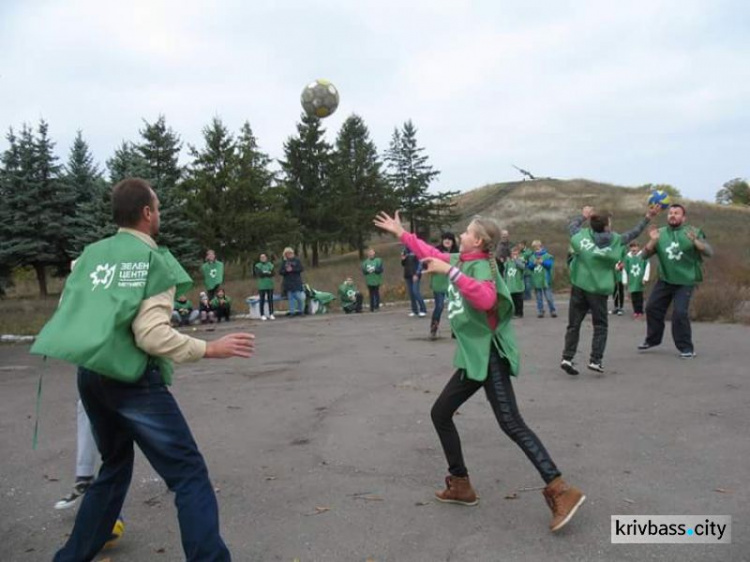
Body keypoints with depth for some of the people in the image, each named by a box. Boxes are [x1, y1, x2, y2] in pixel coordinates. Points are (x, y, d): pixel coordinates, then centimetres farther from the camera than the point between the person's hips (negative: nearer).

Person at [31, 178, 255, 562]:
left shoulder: (91, 254, 9)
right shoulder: (153, 260, -10)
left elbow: (65, 311, 15)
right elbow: (152, 335, -18)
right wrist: (210, 349, -13)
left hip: (90, 376, 8)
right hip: (132, 379, -8)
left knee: (114, 466, 26)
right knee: (189, 473, -3)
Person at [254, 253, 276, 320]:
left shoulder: (270, 264, 11)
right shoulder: (257, 266, 6)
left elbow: (272, 273, -3)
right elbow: (259, 274, -10)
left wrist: (264, 273, -12)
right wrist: (268, 273, -8)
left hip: (270, 285, 2)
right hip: (262, 286, -2)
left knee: (270, 300, 1)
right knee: (262, 300, -2)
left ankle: (271, 314, 6)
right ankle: (262, 315, 2)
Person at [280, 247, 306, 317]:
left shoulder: (297, 260, 4)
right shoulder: (284, 262, 10)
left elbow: (301, 269, -6)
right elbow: (280, 272, 4)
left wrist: (292, 269, -14)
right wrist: (286, 270, -15)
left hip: (297, 282, -2)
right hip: (288, 283, 2)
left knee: (299, 297, -6)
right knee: (291, 298, 3)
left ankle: (300, 310, 9)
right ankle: (292, 312, 8)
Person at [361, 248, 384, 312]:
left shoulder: (378, 260, 1)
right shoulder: (365, 262, 7)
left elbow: (380, 269, -5)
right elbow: (363, 270, 2)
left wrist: (374, 269, -20)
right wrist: (367, 270, -17)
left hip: (377, 280, -2)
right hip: (369, 280, 2)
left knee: (376, 293, -5)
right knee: (371, 294, 4)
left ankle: (377, 305, 4)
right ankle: (372, 307, 8)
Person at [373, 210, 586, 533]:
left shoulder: (481, 266, -11)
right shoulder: (460, 261, 12)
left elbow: (486, 299, -33)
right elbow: (431, 254, 29)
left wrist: (451, 272, -32)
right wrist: (400, 233, 32)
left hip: (490, 355, -9)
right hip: (472, 357, 9)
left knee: (511, 424, -15)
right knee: (440, 413, 12)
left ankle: (561, 491, -11)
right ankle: (460, 485, 21)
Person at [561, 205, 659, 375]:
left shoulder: (583, 234, -1)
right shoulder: (615, 240, -4)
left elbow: (571, 225, 19)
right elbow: (633, 233, 9)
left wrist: (583, 216, 34)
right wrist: (648, 217, 18)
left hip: (579, 286, 3)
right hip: (598, 289, -2)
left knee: (573, 324, 7)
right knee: (600, 326, 10)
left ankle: (567, 358, -1)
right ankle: (595, 360, 3)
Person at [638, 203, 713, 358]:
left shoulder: (693, 232, -5)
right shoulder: (660, 233, 3)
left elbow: (709, 252, -12)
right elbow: (645, 255, 0)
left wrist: (695, 241, -30)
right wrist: (653, 241, -19)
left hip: (685, 281, -4)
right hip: (665, 280, 4)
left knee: (680, 313, -15)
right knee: (652, 308, 8)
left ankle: (686, 347, -1)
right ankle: (652, 339, 28)